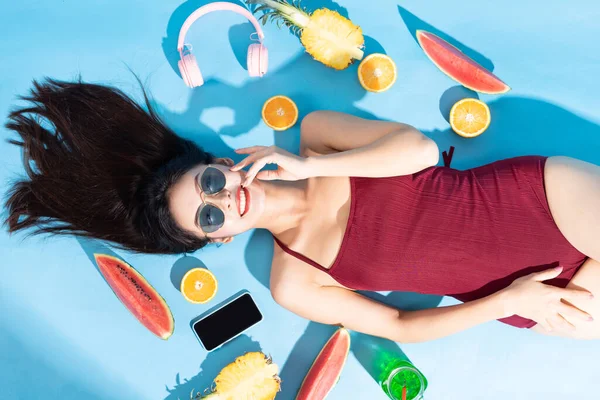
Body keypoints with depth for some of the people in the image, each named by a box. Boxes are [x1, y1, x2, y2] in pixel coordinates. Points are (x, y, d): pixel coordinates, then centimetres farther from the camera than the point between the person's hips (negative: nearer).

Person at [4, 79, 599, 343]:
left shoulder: (314, 132, -4)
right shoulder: (293, 285, -8)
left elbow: (420, 146, -13)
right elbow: (399, 327, -4)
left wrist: (310, 163, -22)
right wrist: (507, 300, -13)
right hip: (511, 295, -1)